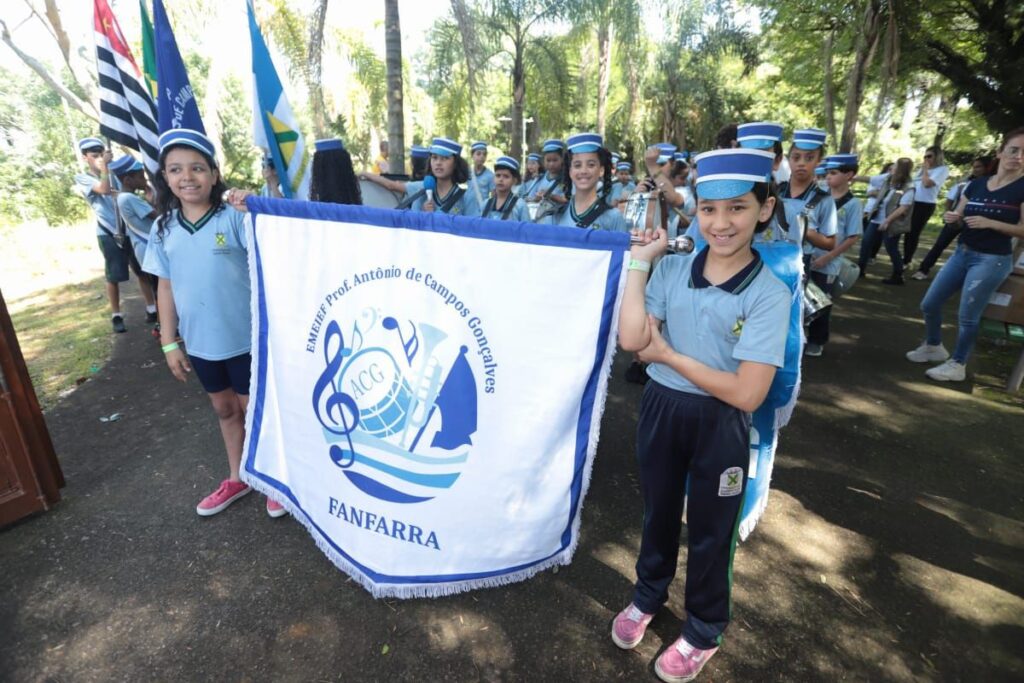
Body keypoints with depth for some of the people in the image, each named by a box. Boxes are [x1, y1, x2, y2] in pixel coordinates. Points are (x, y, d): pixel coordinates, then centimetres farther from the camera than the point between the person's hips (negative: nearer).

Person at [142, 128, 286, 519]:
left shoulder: (234, 218, -13)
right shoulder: (163, 229, 2)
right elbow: (166, 287, 7)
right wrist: (169, 343, 7)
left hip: (245, 338, -5)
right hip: (199, 343, 5)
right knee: (224, 409, 21)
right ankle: (237, 478, 41)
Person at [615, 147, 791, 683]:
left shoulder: (769, 294, -16)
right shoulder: (671, 269, -7)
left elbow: (747, 394, -21)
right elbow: (630, 339, -19)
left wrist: (668, 354, -16)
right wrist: (639, 260, -16)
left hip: (720, 425, -3)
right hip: (661, 409, 3)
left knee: (709, 530, 18)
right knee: (658, 512, 24)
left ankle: (704, 631, 45)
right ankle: (648, 595, 52)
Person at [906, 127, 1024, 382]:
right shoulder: (976, 184, 6)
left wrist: (989, 222, -24)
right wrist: (951, 217, -11)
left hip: (993, 260, -6)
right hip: (962, 253, 6)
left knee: (968, 315, -4)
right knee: (929, 304, 8)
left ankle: (957, 365, 12)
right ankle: (934, 347, 30)